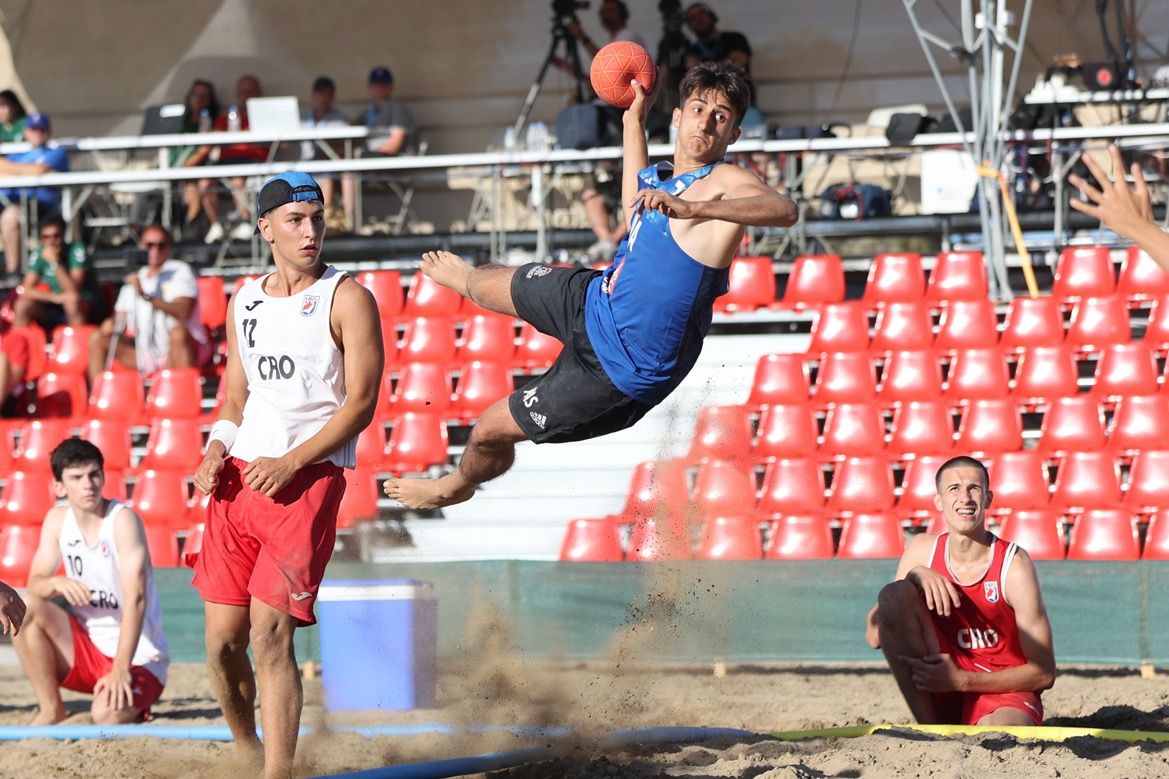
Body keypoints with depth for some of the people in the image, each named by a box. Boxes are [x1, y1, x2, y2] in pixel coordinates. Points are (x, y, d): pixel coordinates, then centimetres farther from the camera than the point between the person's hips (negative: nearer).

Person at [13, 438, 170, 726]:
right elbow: (34, 586, 2)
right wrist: (57, 583, -24)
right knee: (24, 609, -17)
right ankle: (51, 709, -5)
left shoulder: (122, 520, -17)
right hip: (86, 647, 5)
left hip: (137, 658, -5)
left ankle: (134, 702, 6)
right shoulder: (58, 519, 1)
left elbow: (135, 597, -23)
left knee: (107, 714, -32)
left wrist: (121, 670, -30)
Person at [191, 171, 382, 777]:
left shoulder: (346, 299, -1)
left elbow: (361, 403, -7)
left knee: (270, 633, -16)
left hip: (307, 479, -5)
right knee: (222, 641, 4)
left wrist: (290, 462, -15)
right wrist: (217, 451, 3)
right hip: (240, 478, 6)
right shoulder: (244, 302, 16)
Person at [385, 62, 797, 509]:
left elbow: (784, 209, -47)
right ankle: (465, 279, 73)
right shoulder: (664, 178, 1)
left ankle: (458, 484, 43)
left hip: (622, 369, -8)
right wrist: (634, 121, 26)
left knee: (490, 431, 7)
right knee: (505, 285, 33)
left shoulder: (726, 181, -24)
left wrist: (691, 209, -58)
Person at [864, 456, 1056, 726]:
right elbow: (874, 637, -3)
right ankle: (931, 728, -13)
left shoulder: (1013, 565, -12)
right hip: (941, 697, 5)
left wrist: (962, 680, -20)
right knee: (894, 595, -19)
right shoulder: (923, 550, 0)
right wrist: (915, 576, -18)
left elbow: (1043, 673, -11)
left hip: (1003, 692, -5)